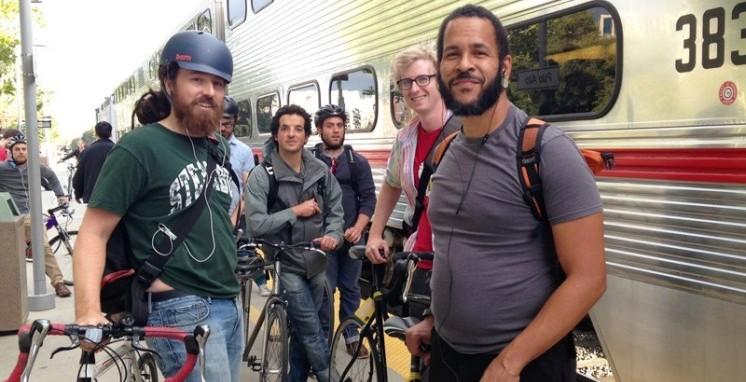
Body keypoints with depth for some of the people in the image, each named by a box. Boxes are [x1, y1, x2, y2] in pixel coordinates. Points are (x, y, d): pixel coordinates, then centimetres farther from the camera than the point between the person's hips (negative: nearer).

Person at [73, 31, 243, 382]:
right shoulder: (139, 149, -12)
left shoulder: (219, 147, 10)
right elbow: (94, 233, -14)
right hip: (182, 311, -7)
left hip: (230, 306, 8)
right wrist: (88, 312, -25)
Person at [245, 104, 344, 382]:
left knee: (303, 330, 16)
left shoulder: (321, 171, 2)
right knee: (311, 329, -6)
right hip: (285, 264, -4)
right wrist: (295, 211, -18)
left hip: (316, 263, 4)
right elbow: (255, 225, -17)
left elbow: (335, 211, 8)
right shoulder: (262, 176, -11)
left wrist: (333, 235, -12)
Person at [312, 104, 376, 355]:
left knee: (350, 288, 10)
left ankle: (351, 336, 23)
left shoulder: (358, 162, 7)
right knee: (324, 289, 2)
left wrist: (358, 228, -11)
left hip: (351, 237, 2)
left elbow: (368, 198, 2)